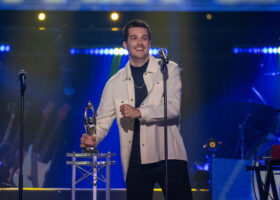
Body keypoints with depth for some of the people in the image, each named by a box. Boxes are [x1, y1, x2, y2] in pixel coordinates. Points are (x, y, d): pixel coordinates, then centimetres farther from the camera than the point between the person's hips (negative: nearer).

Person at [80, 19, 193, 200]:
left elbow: (173, 107, -6)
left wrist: (139, 112, -19)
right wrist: (93, 139, -11)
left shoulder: (168, 70, 6)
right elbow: (103, 119, 11)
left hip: (168, 157, -2)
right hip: (136, 162, 2)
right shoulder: (115, 83, 13)